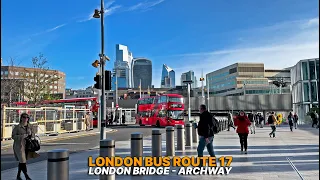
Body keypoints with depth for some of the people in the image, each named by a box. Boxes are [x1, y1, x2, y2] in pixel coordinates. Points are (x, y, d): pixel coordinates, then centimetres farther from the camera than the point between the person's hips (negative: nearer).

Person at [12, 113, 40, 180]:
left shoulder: (30, 126, 6)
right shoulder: (17, 127, -6)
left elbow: (33, 135, 12)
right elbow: (13, 136, -8)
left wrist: (30, 134, -12)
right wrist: (22, 136, -20)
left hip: (27, 146, 5)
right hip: (19, 146, -5)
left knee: (21, 161, 14)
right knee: (22, 161, -8)